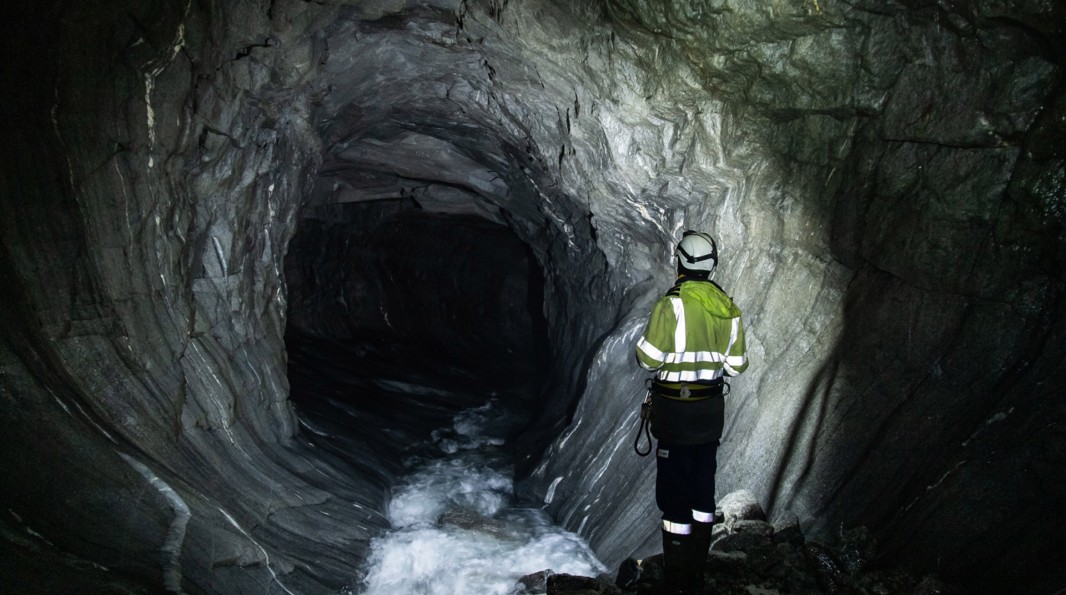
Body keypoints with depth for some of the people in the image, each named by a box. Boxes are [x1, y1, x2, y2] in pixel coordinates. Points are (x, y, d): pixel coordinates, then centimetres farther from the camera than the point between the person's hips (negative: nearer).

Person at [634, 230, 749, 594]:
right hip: (711, 412, 6)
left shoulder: (672, 304, -17)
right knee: (703, 489, 16)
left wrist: (643, 345, 4)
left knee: (674, 494, 3)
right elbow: (736, 366, 5)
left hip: (675, 411, -6)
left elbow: (649, 359, -16)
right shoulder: (729, 308, 1)